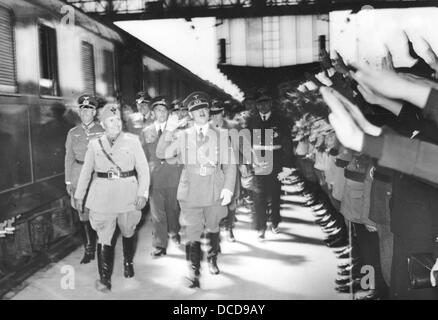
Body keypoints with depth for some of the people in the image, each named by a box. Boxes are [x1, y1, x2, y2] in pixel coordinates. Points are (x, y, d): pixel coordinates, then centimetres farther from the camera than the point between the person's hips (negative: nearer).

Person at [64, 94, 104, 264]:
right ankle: (89, 249, 15)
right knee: (83, 213, 5)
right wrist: (68, 181, 6)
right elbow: (69, 158, 10)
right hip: (79, 178, 2)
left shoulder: (103, 131, 3)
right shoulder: (73, 133, 9)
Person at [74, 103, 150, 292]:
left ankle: (128, 263, 40)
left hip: (128, 194, 0)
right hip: (103, 195, 0)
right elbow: (86, 171, 12)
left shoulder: (132, 141, -1)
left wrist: (143, 193, -12)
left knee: (128, 232, 16)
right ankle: (104, 278, 4)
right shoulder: (95, 144, 5)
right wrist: (79, 195, 13)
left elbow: (143, 169, -3)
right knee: (104, 237, -4)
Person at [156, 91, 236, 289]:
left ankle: (212, 260, 42)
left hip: (215, 192, 2)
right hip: (190, 192, -1)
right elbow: (161, 154, -4)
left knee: (213, 228, 18)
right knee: (193, 233, -3)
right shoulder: (183, 136, 3)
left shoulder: (221, 135, 4)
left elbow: (230, 164, 2)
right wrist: (169, 131, -15)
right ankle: (194, 272, 8)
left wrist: (228, 187, -9)